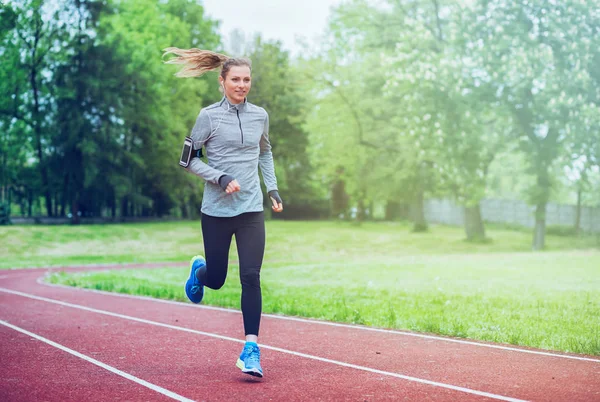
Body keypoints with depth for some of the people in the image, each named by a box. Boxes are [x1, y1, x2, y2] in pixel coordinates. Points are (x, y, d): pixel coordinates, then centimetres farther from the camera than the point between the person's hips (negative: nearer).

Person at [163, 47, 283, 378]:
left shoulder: (260, 116, 7)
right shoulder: (209, 116, -5)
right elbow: (190, 159, -1)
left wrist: (272, 189, 14)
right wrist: (221, 178, -15)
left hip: (251, 211, 2)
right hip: (217, 211, -2)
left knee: (251, 277, -9)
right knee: (216, 280, 8)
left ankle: (250, 349, -3)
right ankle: (198, 270, 46)